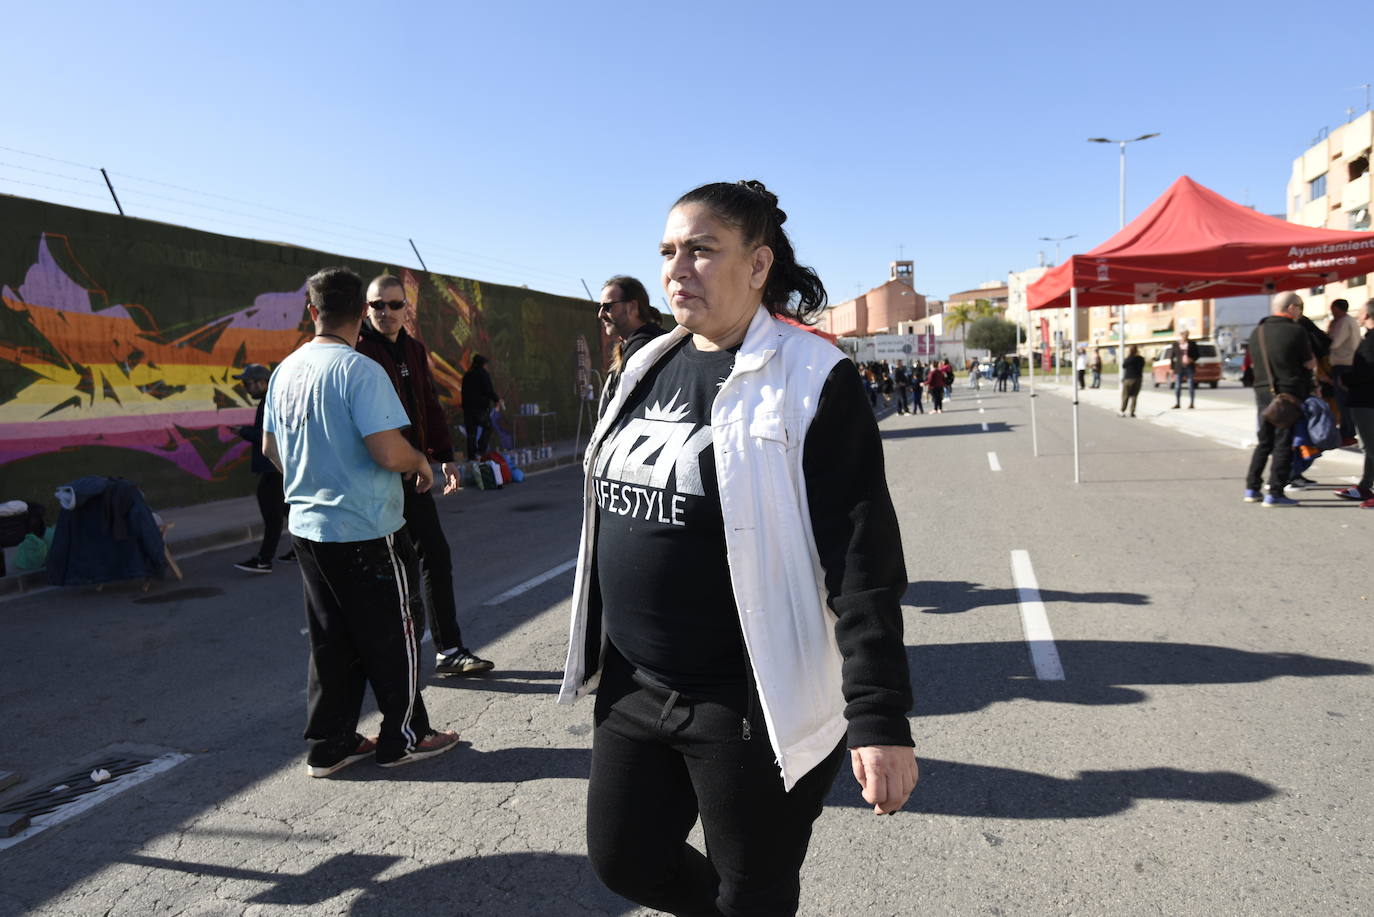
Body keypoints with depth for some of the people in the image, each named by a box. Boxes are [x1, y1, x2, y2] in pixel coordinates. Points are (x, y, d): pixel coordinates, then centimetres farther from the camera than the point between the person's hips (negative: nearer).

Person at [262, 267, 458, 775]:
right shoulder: (359, 370, -18)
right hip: (366, 530, -7)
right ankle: (403, 737, 22)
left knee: (330, 641, 16)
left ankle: (329, 746, 26)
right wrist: (422, 462, -5)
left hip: (307, 525, 7)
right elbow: (389, 452, -25)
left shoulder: (286, 371, 6)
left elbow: (271, 448, 16)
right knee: (391, 637, 8)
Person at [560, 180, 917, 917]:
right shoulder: (651, 366, 7)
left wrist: (879, 717, -22)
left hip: (754, 706, -7)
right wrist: (599, 653, 20)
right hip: (634, 688, 7)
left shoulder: (811, 381, -14)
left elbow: (863, 561, -18)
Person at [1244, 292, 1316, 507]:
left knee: (1263, 442, 15)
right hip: (1289, 393, -6)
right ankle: (1275, 493, -2)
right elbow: (1311, 364, -4)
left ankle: (1252, 489, 15)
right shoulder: (1295, 331, -10)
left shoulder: (1256, 332, 8)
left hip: (1263, 391, 6)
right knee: (1284, 443, -1)